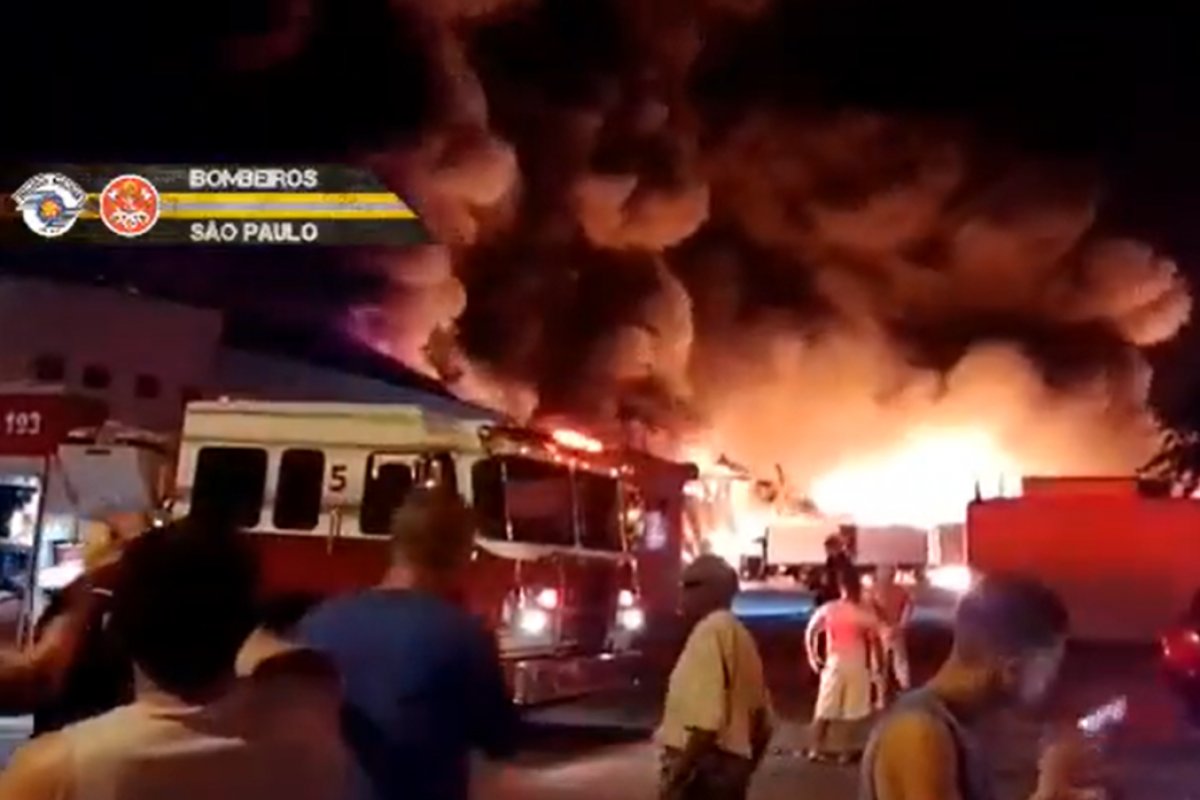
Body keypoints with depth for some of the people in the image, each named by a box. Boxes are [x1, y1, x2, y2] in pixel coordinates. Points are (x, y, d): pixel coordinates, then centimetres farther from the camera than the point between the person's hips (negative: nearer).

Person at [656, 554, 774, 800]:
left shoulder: (709, 632, -13)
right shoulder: (740, 636, 16)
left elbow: (707, 719, -23)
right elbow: (762, 717, 20)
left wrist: (678, 773, -21)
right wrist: (744, 768, 26)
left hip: (704, 764, -10)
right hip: (731, 762, 10)